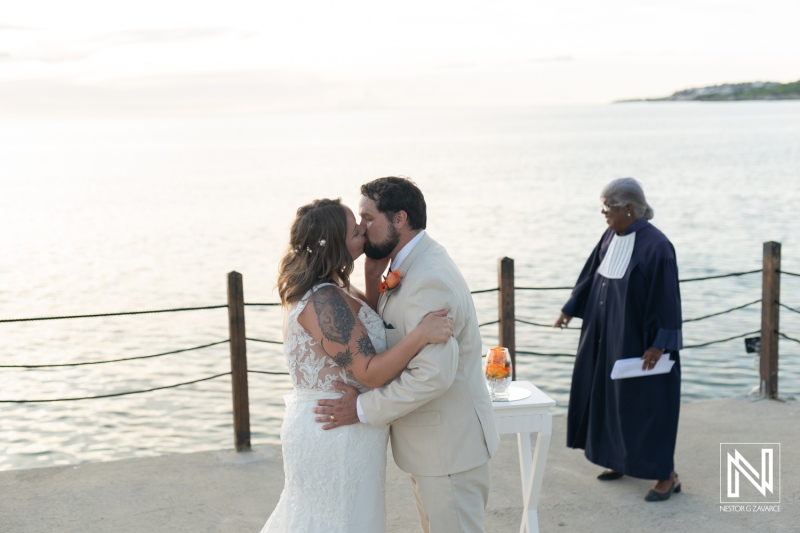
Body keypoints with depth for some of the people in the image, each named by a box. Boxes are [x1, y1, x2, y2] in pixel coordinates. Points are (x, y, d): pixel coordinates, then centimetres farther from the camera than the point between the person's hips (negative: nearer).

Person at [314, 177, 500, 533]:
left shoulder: (429, 281, -27)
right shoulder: (416, 263, 7)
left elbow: (433, 374, -33)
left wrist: (363, 408, -25)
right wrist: (373, 275, -2)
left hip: (448, 446, -10)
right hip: (432, 438, 10)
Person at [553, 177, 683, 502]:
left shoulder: (655, 246, -21)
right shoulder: (611, 237, 2)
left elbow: (666, 299, -20)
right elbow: (592, 275, 14)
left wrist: (659, 345, -21)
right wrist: (571, 309, 17)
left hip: (640, 341, -8)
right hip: (609, 338, 8)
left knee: (648, 403, 0)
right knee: (611, 397, 16)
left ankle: (667, 475, 13)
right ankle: (622, 459, 33)